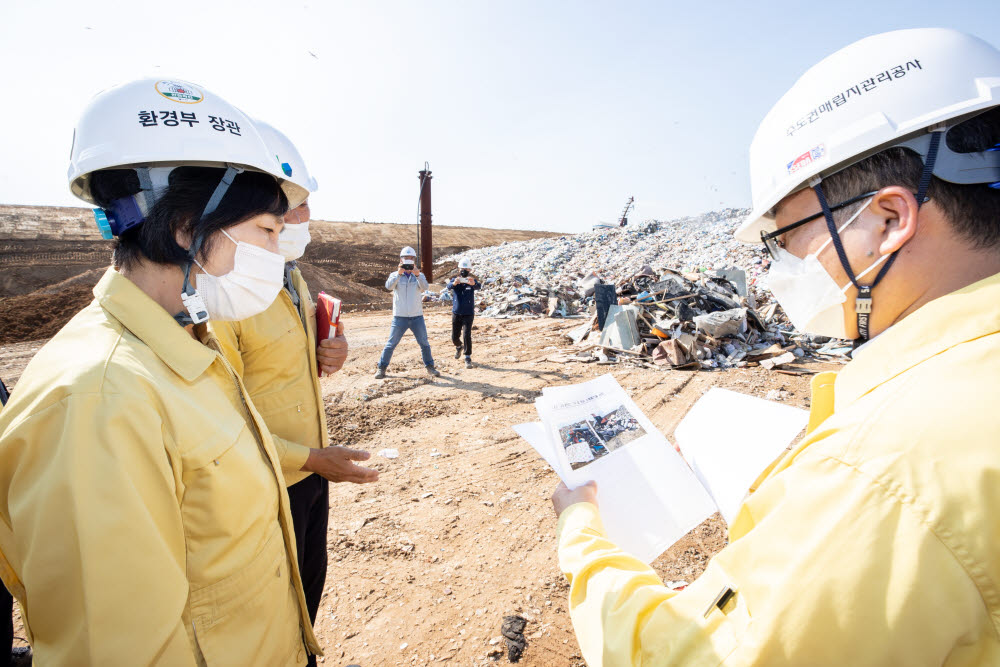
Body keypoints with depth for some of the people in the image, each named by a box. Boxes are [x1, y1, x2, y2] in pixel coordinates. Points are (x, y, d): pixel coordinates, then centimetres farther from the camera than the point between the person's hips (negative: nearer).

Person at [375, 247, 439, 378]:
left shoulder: (419, 276, 7)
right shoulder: (395, 275, 3)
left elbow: (424, 287, -15)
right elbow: (389, 286, -17)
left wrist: (417, 275, -32)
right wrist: (399, 274, -31)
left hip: (417, 317, 2)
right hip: (400, 317, -1)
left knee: (424, 343, 8)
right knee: (391, 344, 2)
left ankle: (430, 367, 22)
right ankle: (381, 368, 13)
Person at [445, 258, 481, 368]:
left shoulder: (472, 281, -4)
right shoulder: (455, 280, 0)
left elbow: (478, 286, -28)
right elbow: (448, 286, -22)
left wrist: (473, 283, -53)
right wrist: (454, 283, -46)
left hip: (468, 313, -2)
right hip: (456, 313, 3)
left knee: (467, 335, -14)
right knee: (454, 337, 11)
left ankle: (468, 358, -4)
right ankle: (458, 347, 44)